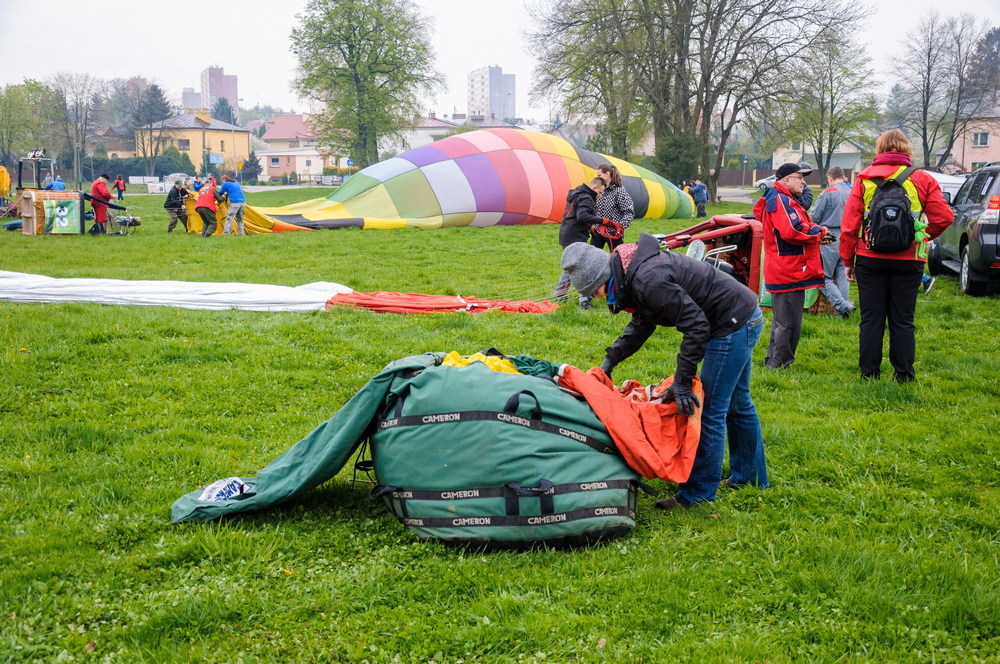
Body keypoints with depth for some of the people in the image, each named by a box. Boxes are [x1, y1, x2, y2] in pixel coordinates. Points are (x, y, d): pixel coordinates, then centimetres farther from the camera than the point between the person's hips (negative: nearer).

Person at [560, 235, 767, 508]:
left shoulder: (649, 280, -29)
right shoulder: (634, 273, 3)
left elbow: (696, 324, -28)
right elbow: (641, 325, 16)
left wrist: (682, 381, -23)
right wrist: (610, 360, 9)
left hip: (734, 325, -11)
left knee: (710, 411, -3)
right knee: (737, 403, 22)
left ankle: (699, 492, 8)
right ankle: (751, 477, 37)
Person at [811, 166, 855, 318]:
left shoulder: (828, 193, -8)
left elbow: (815, 217, -8)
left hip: (830, 239, -6)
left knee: (824, 277, -1)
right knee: (842, 276, 12)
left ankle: (842, 305, -15)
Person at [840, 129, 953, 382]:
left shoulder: (864, 179, 0)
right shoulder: (922, 180, 0)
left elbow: (849, 224, -3)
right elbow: (944, 217, -6)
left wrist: (848, 260, 5)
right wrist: (925, 235, 13)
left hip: (870, 258, 0)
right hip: (908, 261, 0)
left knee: (871, 319, 7)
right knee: (903, 320, 8)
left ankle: (869, 372, 11)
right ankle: (903, 374, 11)